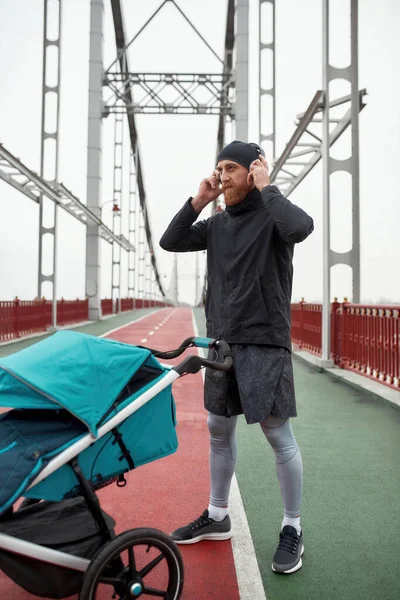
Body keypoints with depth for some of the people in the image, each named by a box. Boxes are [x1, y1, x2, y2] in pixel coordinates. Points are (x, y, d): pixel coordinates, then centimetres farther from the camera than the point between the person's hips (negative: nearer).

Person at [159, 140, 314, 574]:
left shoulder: (271, 216, -5)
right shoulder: (217, 223, 12)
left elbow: (301, 227, -28)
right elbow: (170, 242, 9)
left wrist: (266, 187, -14)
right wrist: (198, 200, 2)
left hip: (264, 345, -6)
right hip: (221, 343, 7)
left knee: (279, 436, -1)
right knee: (218, 432, 14)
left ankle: (292, 529, 16)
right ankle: (216, 517, 30)